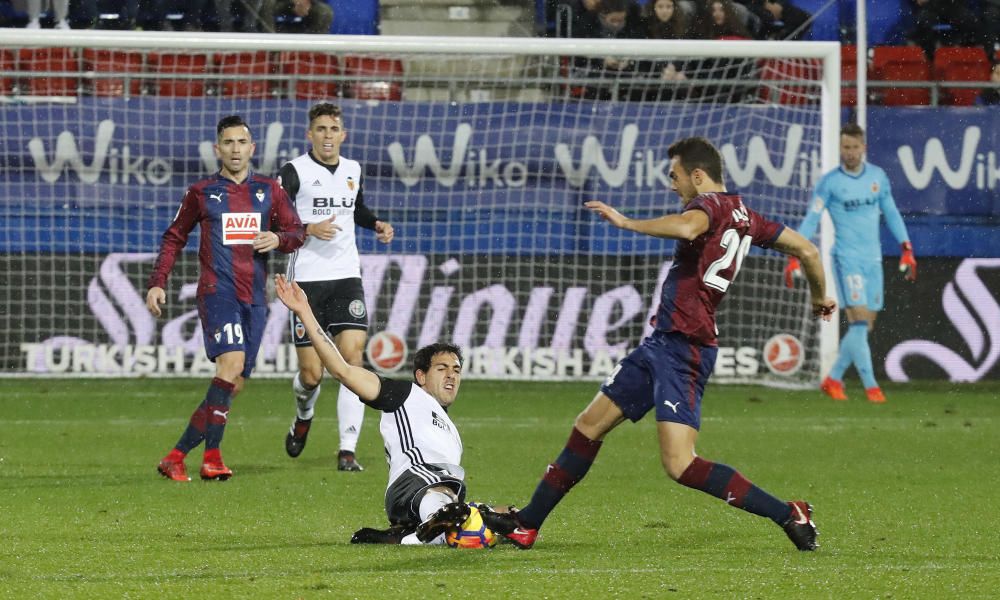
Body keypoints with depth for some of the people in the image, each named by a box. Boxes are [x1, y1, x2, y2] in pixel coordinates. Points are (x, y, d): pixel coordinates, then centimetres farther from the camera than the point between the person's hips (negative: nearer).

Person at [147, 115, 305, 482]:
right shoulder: (202, 193, 7)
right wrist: (157, 283, 4)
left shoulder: (269, 190, 13)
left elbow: (297, 232, 14)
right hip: (217, 291, -4)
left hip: (255, 297, 4)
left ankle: (177, 456, 12)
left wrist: (279, 239, -9)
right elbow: (174, 238, 14)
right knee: (232, 362, -25)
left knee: (234, 383, 2)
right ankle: (212, 458, -25)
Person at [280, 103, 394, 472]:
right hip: (307, 279, -4)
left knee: (353, 356, -13)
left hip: (346, 276, 4)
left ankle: (347, 452, -15)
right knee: (311, 373, -2)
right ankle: (304, 417, 35)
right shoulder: (294, 172, -5)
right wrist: (309, 229, -22)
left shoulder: (353, 171, 11)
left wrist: (377, 224, 11)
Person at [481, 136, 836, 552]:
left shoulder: (711, 204, -12)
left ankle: (788, 515, -13)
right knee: (589, 425, 15)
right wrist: (819, 298, 37)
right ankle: (527, 524, 24)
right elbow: (806, 250, 21)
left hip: (683, 348, -11)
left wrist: (626, 223, -26)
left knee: (680, 464, -17)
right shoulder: (745, 217, 15)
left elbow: (686, 227, -36)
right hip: (663, 342, 11)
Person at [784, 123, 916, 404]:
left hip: (873, 259, 5)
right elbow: (811, 220, -4)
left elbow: (891, 213, 16)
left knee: (865, 325, 6)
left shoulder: (878, 177, 8)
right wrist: (794, 257, -11)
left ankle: (833, 379, 20)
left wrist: (907, 249, 10)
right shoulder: (830, 181, -4)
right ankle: (870, 386, -14)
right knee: (858, 320, -14)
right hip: (847, 257, -5)